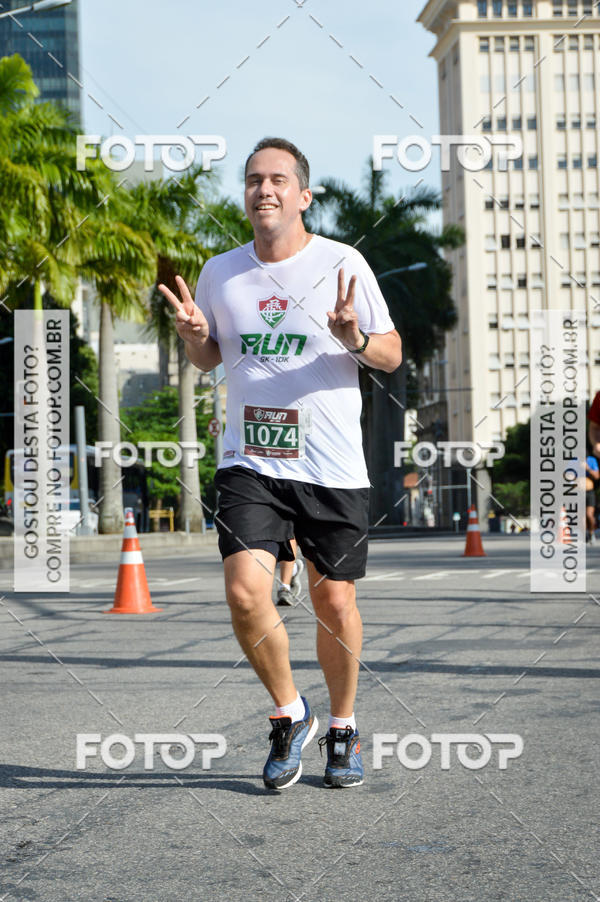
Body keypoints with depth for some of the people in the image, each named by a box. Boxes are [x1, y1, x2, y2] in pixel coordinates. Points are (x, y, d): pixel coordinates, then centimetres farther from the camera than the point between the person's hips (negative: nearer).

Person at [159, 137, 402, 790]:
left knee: (335, 605, 4)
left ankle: (342, 729, 28)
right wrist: (193, 334, -2)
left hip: (333, 468, -1)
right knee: (245, 593, -15)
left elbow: (391, 355, 4)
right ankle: (289, 716, 9)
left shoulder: (342, 264, -2)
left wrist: (355, 338, -18)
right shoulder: (220, 272, 7)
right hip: (250, 464, 2)